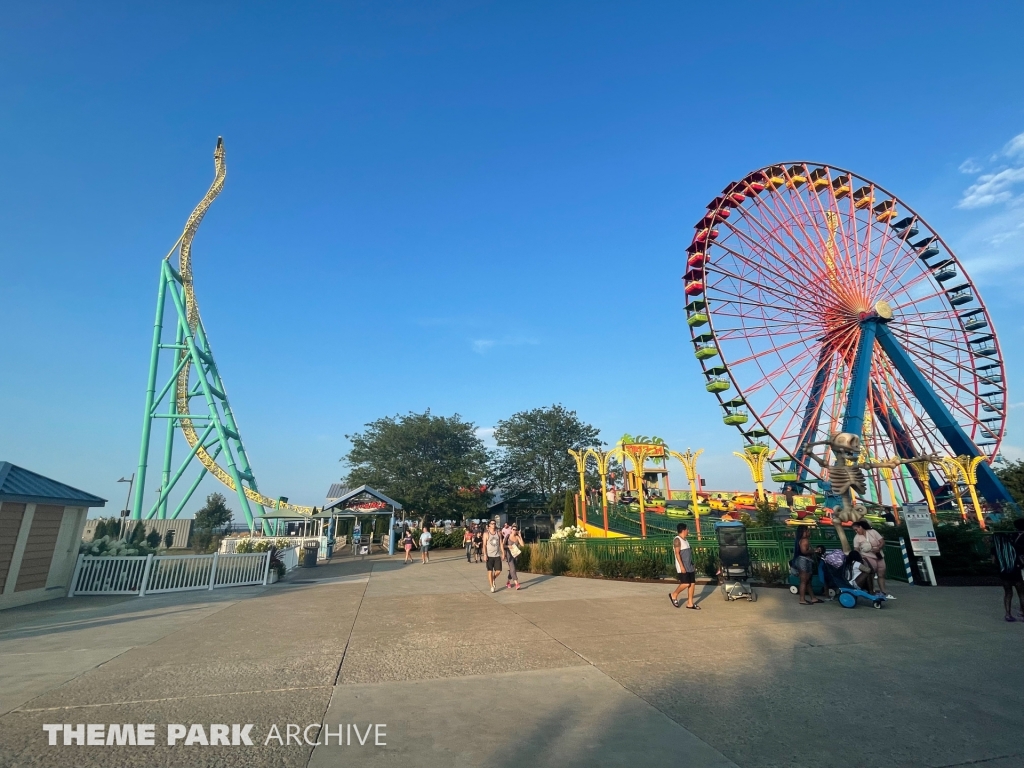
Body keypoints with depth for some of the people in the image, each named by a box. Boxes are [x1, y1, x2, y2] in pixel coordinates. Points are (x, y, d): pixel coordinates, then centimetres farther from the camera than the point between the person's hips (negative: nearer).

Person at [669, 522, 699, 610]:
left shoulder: (685, 540, 16)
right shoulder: (677, 540, -12)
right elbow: (677, 553, -19)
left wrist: (692, 566, 20)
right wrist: (682, 566, -24)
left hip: (689, 566, 9)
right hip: (682, 567, -9)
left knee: (692, 583, 5)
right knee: (686, 584, -12)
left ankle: (690, 603, 11)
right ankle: (674, 595, 8)